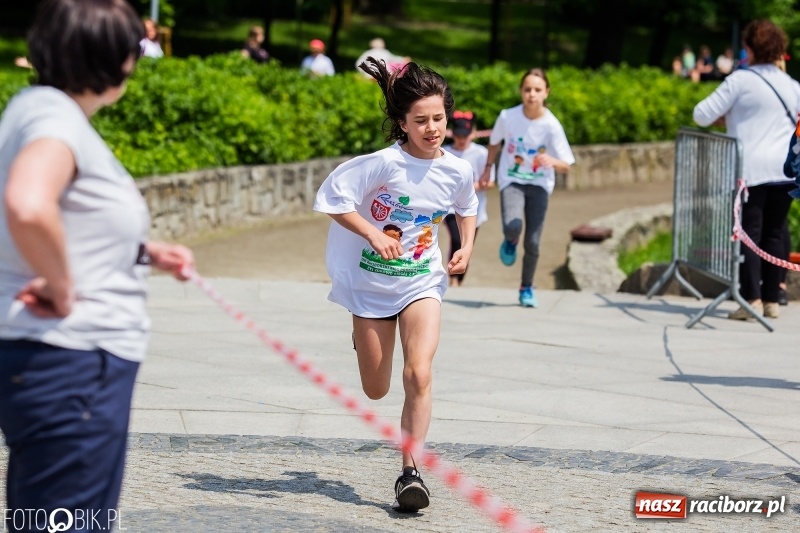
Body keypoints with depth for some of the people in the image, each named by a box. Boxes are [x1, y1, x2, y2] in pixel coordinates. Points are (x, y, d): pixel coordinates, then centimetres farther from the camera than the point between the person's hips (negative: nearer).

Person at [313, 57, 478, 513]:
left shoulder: (457, 170, -8)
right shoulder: (384, 164, -20)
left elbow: (468, 208, 15)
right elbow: (333, 198, -16)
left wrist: (467, 247, 0)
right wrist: (373, 234, -25)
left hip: (422, 282, 1)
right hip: (371, 282, -1)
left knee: (418, 374, -20)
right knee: (376, 391, 10)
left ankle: (410, 472, -12)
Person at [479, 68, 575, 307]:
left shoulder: (551, 125, -18)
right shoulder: (508, 117, -14)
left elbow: (566, 166, -17)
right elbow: (495, 142, 8)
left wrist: (552, 161, -38)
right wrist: (488, 168, 12)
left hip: (539, 184, 0)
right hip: (511, 181, 0)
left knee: (532, 242, -2)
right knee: (513, 226, -28)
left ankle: (527, 288, 24)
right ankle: (510, 242, 12)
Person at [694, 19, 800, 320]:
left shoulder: (740, 80, -5)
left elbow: (702, 115, -5)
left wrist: (725, 116, 16)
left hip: (752, 170, -5)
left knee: (749, 232, -4)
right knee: (774, 233, 10)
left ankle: (752, 299, -13)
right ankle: (771, 300, 11)